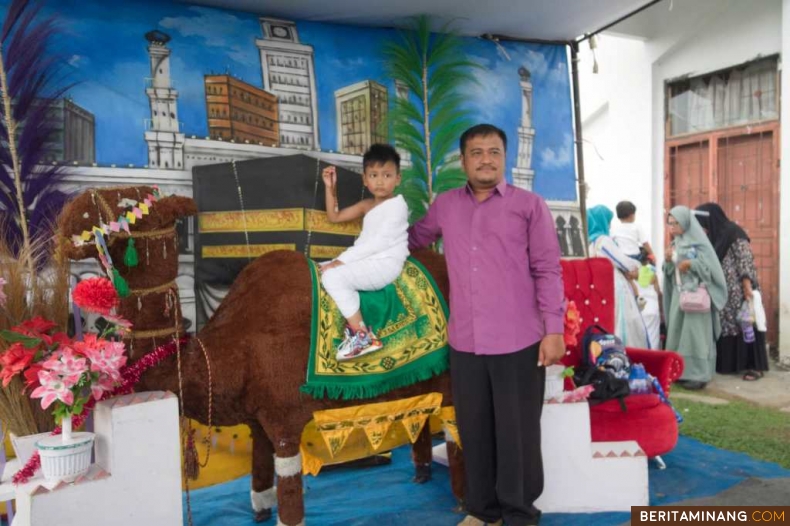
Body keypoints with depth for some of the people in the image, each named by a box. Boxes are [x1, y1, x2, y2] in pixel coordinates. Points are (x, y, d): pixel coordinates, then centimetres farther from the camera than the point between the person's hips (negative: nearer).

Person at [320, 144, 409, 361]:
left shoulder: (397, 205, -10)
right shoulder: (366, 205, 16)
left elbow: (380, 241, -20)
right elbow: (334, 217, 22)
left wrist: (343, 259, -21)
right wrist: (330, 187, 8)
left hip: (385, 263, -9)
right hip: (367, 261, 10)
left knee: (333, 276, -25)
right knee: (322, 271, 4)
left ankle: (362, 335, -18)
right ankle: (354, 327, -4)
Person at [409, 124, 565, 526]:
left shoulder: (529, 205, 0)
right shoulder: (445, 206, 10)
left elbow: (548, 271, -2)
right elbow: (413, 239, 26)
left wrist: (554, 330, -8)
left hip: (519, 342, -3)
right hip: (464, 343, 4)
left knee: (517, 431, 7)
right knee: (474, 430, 14)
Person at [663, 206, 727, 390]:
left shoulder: (699, 242, -8)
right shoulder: (675, 243, 12)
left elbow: (712, 266, -13)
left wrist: (690, 264, -19)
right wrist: (668, 260, -4)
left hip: (696, 294, -7)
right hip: (679, 293, 7)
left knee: (694, 333, -6)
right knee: (676, 332, 6)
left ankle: (698, 375, 0)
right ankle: (680, 371, 14)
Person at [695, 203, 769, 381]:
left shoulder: (735, 234, -10)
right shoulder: (712, 238, 13)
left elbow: (746, 261, -15)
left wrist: (748, 288, -20)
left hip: (738, 293, -7)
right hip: (721, 294, 8)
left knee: (745, 325, -3)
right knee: (724, 326, 8)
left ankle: (755, 366, 4)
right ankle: (729, 363, 16)